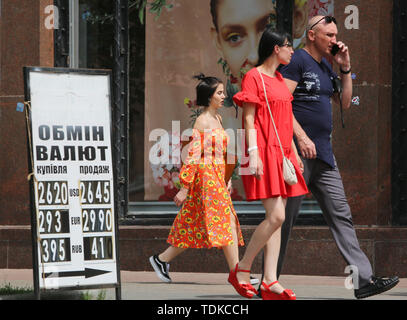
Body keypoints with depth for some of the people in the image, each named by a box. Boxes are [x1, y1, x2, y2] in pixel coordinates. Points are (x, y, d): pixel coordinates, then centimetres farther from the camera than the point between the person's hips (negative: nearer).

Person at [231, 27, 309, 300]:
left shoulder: (280, 80, 19)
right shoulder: (254, 77, -6)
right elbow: (249, 119, -11)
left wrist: (294, 153, 19)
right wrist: (253, 153, -19)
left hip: (282, 154, 9)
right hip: (264, 152, -9)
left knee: (277, 218, 2)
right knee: (276, 216, -15)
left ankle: (270, 281, 1)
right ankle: (242, 270, -4)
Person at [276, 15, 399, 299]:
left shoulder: (325, 66, 19)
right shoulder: (297, 61, -8)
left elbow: (345, 102, 23)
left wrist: (346, 68, 10)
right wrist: (302, 137, -23)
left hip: (323, 154, 9)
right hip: (298, 151, -9)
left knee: (342, 216, 2)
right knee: (285, 219, -3)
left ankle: (364, 280, -1)